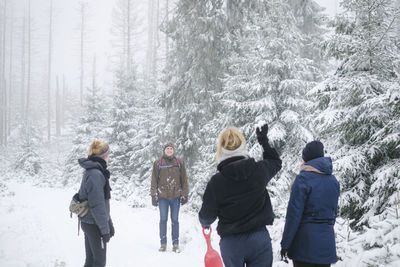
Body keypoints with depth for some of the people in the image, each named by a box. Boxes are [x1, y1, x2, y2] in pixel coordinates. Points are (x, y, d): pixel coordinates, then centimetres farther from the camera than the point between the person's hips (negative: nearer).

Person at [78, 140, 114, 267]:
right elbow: (97, 204, -22)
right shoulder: (95, 174, -20)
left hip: (88, 223, 9)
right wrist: (105, 229, -18)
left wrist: (109, 223, 21)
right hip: (95, 224, -9)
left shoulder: (91, 171, 12)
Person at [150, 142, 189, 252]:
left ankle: (175, 244, 12)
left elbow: (184, 180, 8)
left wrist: (185, 195, 4)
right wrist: (154, 195, 0)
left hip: (176, 196, 1)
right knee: (163, 219, 5)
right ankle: (163, 243, 13)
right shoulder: (158, 163, 2)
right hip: (162, 197, 0)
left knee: (175, 220, 6)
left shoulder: (179, 163, 5)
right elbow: (154, 181, 4)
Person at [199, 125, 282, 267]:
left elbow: (206, 216, -3)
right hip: (259, 239, 1)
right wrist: (264, 141, 29)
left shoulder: (216, 182, -15)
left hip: (231, 243, -1)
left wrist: (205, 222, 21)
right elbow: (276, 162, 16)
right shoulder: (259, 170, -9)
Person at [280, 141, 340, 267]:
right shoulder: (333, 180, 6)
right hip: (327, 243, 6)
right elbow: (334, 211, 14)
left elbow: (294, 215, -13)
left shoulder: (303, 178, -13)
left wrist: (285, 243, -8)